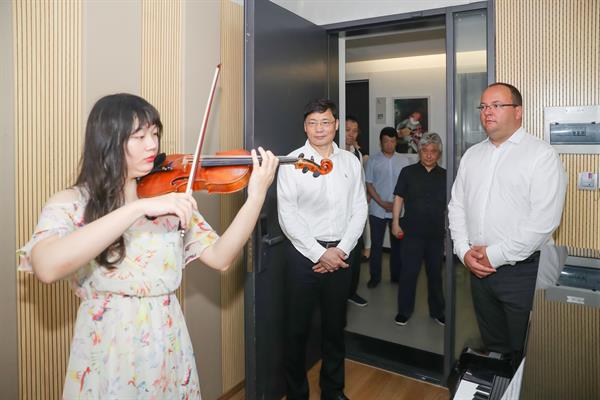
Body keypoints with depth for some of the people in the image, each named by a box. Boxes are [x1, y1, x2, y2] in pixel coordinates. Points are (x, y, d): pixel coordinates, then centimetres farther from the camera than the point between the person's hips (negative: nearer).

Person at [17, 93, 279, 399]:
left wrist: (256, 196, -20)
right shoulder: (71, 203, -8)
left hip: (169, 349, 3)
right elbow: (47, 267, -28)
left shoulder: (168, 198, 0)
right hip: (106, 356, -2)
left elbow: (220, 258, -8)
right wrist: (139, 208, -33)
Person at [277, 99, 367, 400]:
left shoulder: (350, 161, 7)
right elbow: (287, 216, -10)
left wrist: (341, 249, -6)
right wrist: (319, 253, -12)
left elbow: (359, 209, 5)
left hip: (340, 255, 3)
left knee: (335, 327, 16)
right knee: (297, 329, 6)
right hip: (304, 254, -3)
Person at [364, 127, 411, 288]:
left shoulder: (403, 162, 3)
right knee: (376, 244, 5)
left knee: (397, 243, 10)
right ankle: (375, 276, 16)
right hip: (377, 210, -1)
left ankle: (396, 275, 23)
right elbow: (369, 184, -3)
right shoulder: (373, 161, -1)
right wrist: (382, 203, -11)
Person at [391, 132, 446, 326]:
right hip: (412, 231, -2)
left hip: (436, 232, 2)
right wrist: (395, 222, -4)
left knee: (435, 273, 13)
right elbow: (398, 198, 2)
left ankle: (437, 311, 28)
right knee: (408, 272, 1)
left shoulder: (444, 176, 7)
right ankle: (404, 310, 16)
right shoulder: (408, 172, 2)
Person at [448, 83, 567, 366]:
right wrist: (464, 250, -3)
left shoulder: (542, 155, -8)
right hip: (478, 268, 5)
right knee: (493, 346, 20)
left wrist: (496, 255, -15)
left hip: (522, 270, -5)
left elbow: (544, 220, -17)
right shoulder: (472, 155, 11)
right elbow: (456, 206, 10)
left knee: (524, 353, 8)